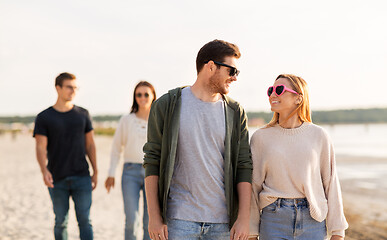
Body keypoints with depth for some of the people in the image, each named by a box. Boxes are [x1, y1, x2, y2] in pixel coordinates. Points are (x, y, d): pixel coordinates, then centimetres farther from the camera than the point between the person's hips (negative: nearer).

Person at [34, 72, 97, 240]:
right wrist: (44, 171, -24)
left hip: (81, 177, 1)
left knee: (84, 220, -3)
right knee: (61, 222, 9)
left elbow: (90, 145, 12)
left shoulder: (83, 114, 8)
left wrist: (95, 172, 9)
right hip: (57, 180, -1)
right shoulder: (43, 118, 1)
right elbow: (41, 149, -7)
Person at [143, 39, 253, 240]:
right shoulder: (166, 106, 0)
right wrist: (154, 217, -5)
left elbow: (244, 167, 5)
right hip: (179, 220, -2)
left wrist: (243, 218, -3)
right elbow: (152, 163, -1)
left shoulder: (235, 113, 7)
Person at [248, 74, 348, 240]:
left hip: (313, 221, 0)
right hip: (274, 221, 0)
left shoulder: (318, 136, 2)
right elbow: (253, 187, 4)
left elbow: (331, 184, 5)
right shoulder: (261, 137, 1)